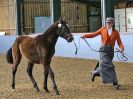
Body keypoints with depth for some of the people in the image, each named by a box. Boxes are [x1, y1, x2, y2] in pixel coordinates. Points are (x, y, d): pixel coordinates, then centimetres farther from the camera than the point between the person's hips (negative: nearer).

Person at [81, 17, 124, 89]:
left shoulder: (115, 32, 3)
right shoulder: (102, 29, 3)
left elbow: (119, 42, -1)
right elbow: (94, 34, 6)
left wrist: (121, 48, -21)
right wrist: (85, 36, -7)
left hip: (111, 51, 2)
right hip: (103, 50, -2)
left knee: (103, 66, 10)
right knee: (108, 65, -12)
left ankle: (95, 73, 41)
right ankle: (114, 82, -8)